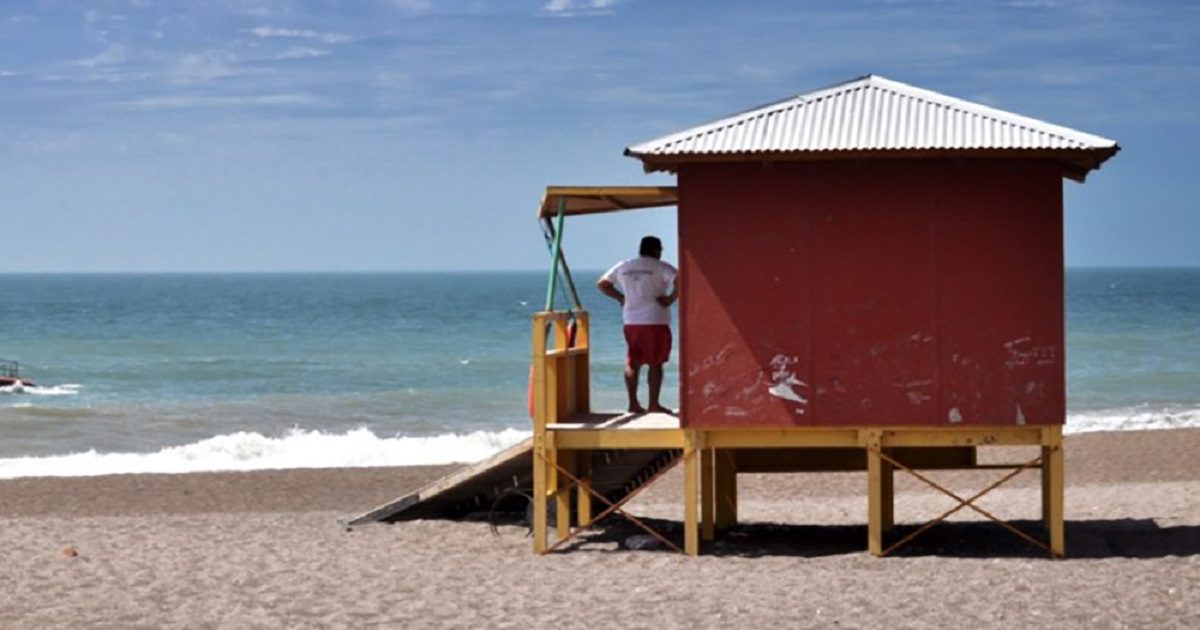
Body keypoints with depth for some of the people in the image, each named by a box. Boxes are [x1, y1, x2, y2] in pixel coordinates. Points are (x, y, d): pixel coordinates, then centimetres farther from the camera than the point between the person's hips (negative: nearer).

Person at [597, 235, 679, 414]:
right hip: (655, 321, -5)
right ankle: (654, 404, 1)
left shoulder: (623, 267, 10)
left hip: (631, 322, 5)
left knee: (632, 363, 12)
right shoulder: (660, 267, -6)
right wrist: (671, 298, -9)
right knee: (655, 364, 2)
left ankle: (633, 403, 9)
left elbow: (602, 284, 19)